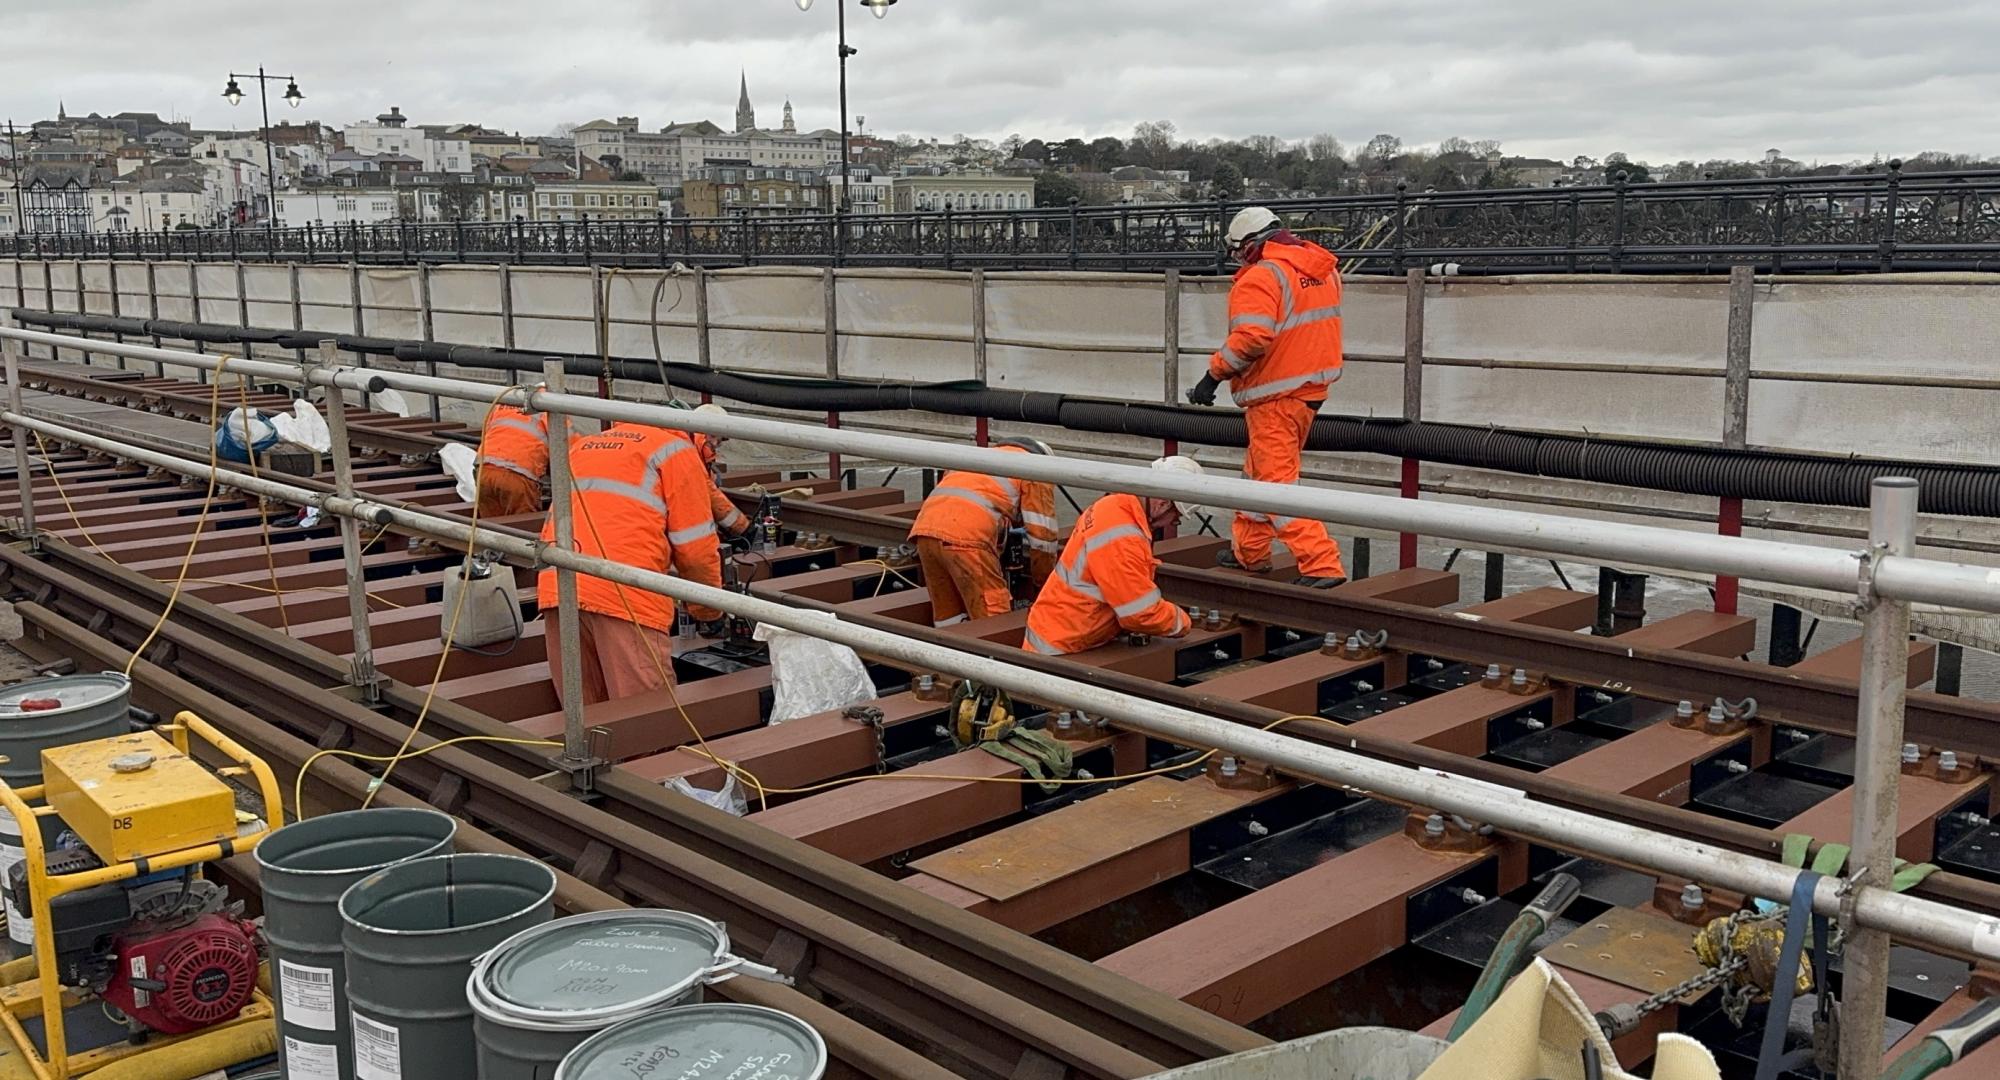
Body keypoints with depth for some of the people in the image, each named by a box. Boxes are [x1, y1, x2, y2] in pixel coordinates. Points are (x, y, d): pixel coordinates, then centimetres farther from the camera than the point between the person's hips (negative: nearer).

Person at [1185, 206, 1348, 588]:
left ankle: (1321, 564, -12)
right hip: (1312, 386, 9)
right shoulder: (1323, 268, 10)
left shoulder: (1261, 277, -18)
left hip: (1276, 394, -9)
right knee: (1260, 470, 22)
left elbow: (1251, 338, -26)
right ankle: (1249, 551, 33)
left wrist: (1214, 374, -17)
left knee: (1278, 481, -6)